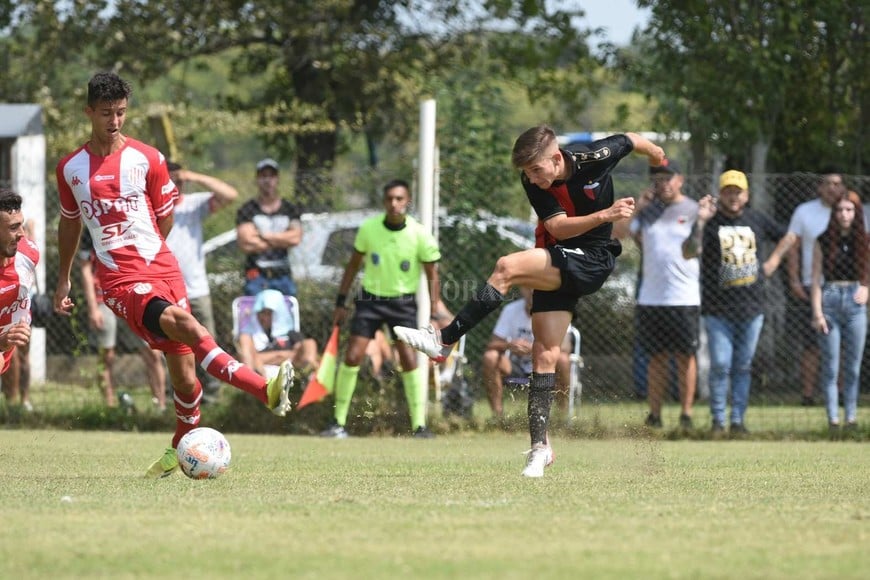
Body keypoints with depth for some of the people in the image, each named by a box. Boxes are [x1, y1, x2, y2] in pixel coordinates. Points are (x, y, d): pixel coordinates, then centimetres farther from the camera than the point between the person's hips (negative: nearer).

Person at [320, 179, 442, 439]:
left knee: (409, 360, -13)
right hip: (370, 299, 1)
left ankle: (419, 425, -6)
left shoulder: (420, 235, -12)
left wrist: (435, 313, -8)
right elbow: (354, 265, 7)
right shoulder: (368, 228, -7)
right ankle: (338, 423, 2)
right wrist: (341, 302, 7)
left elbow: (432, 276, -3)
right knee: (352, 357, -8)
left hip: (403, 302, -1)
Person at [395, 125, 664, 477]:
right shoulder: (534, 183, -6)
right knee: (545, 354, -3)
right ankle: (540, 445, 2)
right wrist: (604, 215, -31)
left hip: (592, 262, -5)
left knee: (508, 267, -26)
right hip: (558, 265, 5)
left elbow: (633, 140, 4)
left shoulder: (595, 158, -15)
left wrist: (657, 156, 24)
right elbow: (558, 227, -16)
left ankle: (444, 341, -23)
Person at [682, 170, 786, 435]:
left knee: (743, 366, 8)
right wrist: (700, 222, -28)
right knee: (720, 366, -6)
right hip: (717, 310, -3)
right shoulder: (710, 222, -4)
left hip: (752, 307, 3)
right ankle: (718, 420, 3)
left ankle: (738, 420, 13)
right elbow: (689, 253, -20)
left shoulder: (757, 220, 8)